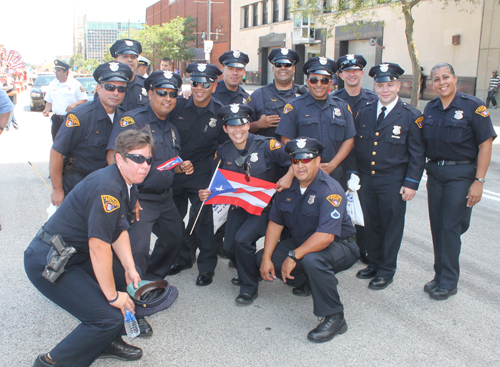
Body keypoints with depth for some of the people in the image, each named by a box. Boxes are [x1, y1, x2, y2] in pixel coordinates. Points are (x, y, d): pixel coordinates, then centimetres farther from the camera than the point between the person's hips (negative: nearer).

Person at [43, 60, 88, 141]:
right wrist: (47, 110, 0)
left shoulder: (75, 84, -3)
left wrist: (74, 104, -19)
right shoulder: (52, 84, 11)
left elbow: (84, 100, -2)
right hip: (57, 119, 4)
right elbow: (49, 101, 18)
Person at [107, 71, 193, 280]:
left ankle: (152, 279, 37)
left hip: (165, 198, 9)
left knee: (174, 239, 17)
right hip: (139, 199, -8)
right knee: (137, 248, -15)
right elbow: (114, 157, -21)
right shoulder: (132, 120, -12)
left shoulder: (172, 130, 14)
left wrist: (182, 167, 3)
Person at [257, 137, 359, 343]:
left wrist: (294, 256, -32)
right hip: (302, 242, 8)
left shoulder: (330, 190, -26)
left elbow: (326, 236, -34)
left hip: (339, 245, -8)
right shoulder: (288, 187, -3)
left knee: (312, 260, -39)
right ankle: (312, 281, 18)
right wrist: (266, 259, -8)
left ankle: (334, 318, -20)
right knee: (262, 257, 0)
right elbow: (275, 222, 1)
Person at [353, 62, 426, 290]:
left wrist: (411, 184, -10)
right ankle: (374, 264, 31)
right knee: (371, 224, 14)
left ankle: (386, 271, 20)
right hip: (366, 179, 4)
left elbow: (418, 154, -5)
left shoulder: (411, 116, -6)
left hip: (393, 182, -4)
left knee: (391, 226, 6)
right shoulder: (364, 112, 7)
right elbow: (356, 146, 12)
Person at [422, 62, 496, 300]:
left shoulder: (473, 106, -8)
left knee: (450, 227, -4)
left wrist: (478, 181, -14)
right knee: (437, 227, 9)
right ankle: (440, 275, 22)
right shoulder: (430, 109, 8)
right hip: (434, 172, 5)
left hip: (460, 173, -5)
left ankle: (448, 282, 9)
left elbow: (485, 145, -9)